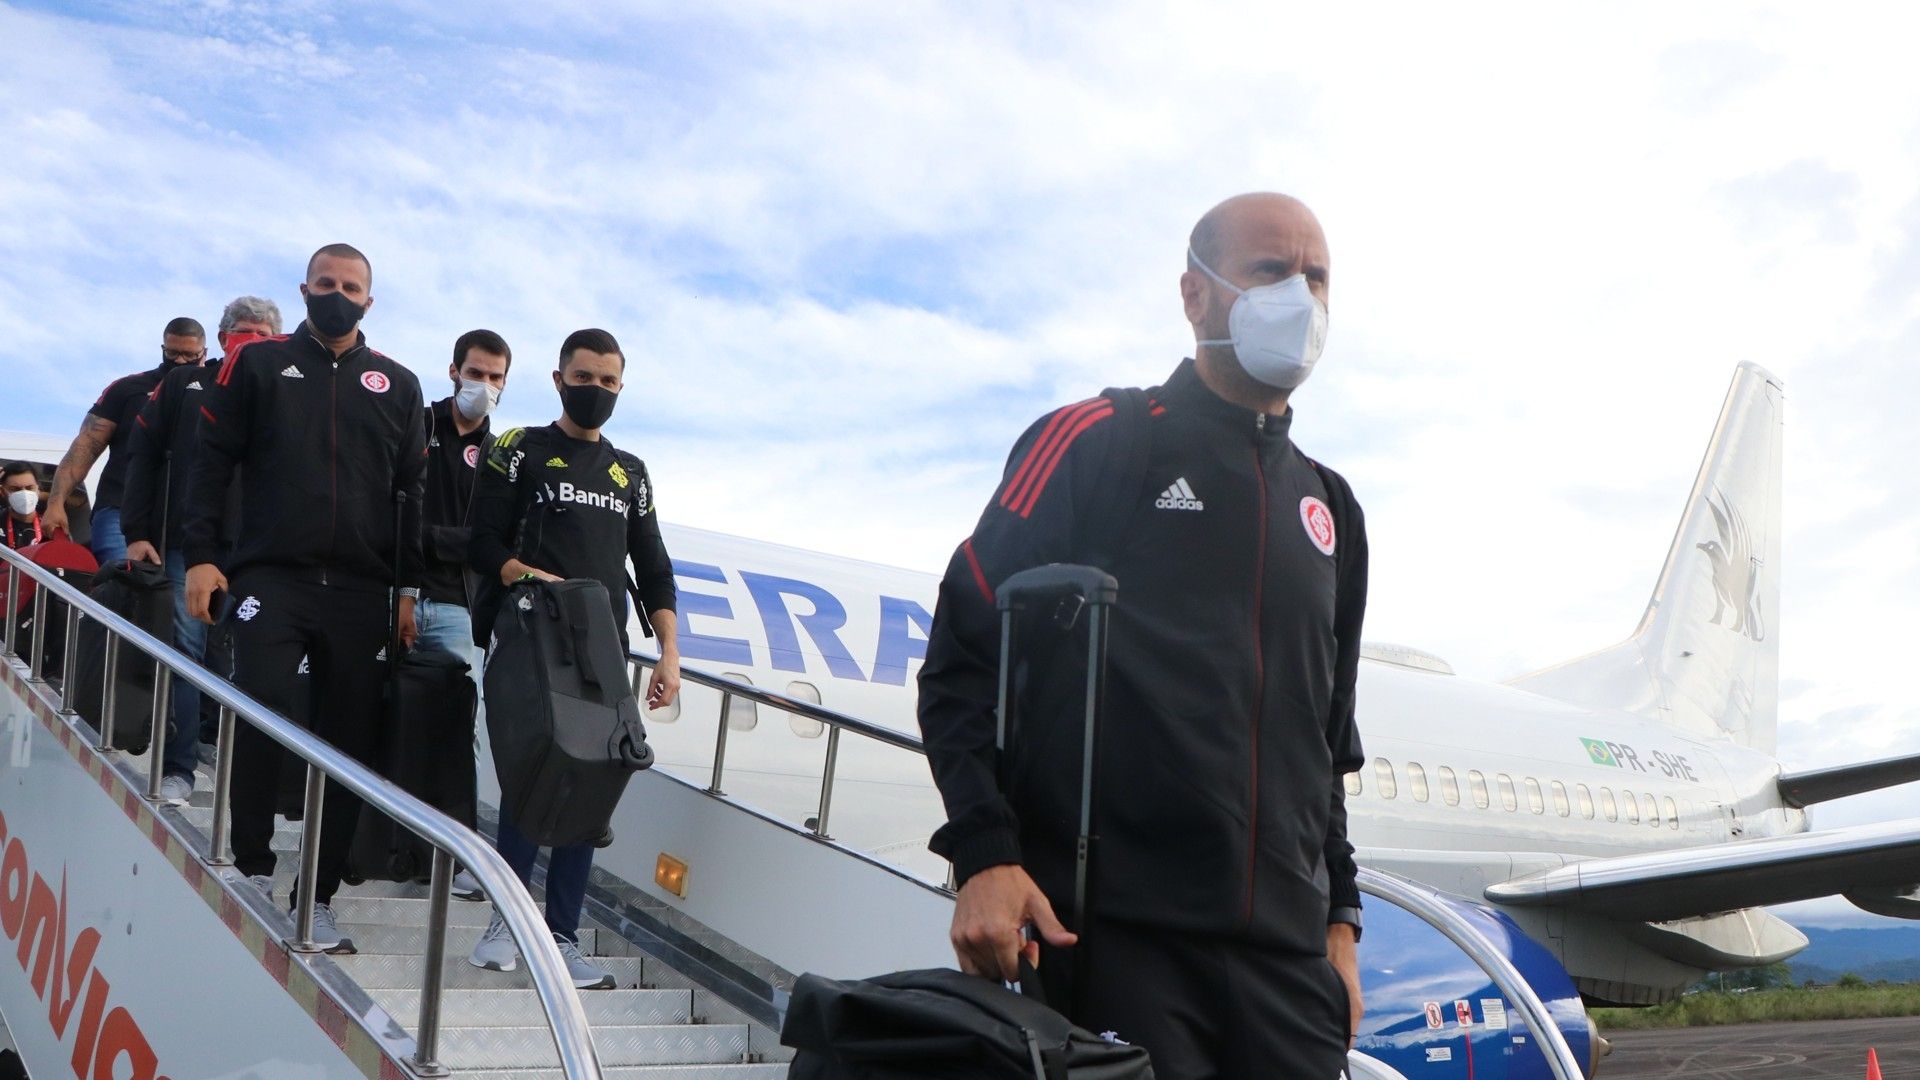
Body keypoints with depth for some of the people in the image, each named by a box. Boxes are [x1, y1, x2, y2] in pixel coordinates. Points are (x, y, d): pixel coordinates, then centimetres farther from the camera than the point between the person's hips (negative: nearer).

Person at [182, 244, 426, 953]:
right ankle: (253, 869, -1)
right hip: (271, 577, -1)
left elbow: (411, 492, 13)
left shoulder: (397, 385, 13)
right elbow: (212, 462, 6)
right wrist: (201, 555, -5)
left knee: (349, 742, 0)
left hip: (362, 593, 2)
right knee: (260, 711, -18)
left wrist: (409, 588, 7)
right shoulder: (257, 365, 10)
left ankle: (318, 896, 9)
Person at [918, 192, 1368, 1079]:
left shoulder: (1328, 509, 17)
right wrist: (985, 854, -15)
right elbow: (964, 655, -5)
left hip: (1285, 954, 6)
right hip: (1108, 936, -5)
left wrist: (1340, 918, 16)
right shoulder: (1094, 444, -1)